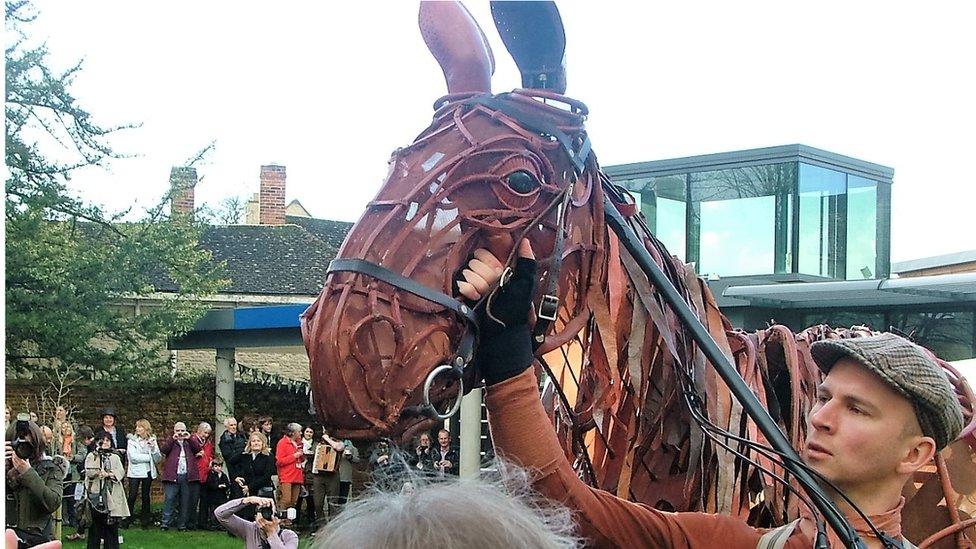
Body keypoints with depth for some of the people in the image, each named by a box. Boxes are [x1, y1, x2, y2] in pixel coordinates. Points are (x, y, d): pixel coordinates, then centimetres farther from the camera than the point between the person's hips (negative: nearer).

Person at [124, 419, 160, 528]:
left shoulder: (152, 441, 8)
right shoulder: (132, 440, 1)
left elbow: (158, 458, 3)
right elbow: (133, 457, -12)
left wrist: (153, 448, -13)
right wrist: (149, 457, -8)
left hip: (148, 472, 2)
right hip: (135, 472, -2)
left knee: (146, 496, 7)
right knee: (132, 496, -7)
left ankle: (145, 520, 12)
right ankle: (127, 520, -1)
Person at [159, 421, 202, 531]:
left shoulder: (190, 442, 19)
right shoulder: (170, 442, 15)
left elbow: (198, 449, 1)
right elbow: (163, 450, -4)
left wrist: (189, 438, -8)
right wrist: (173, 439, -13)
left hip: (187, 477, 2)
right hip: (172, 476, -2)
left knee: (185, 502, 3)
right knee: (169, 499, -9)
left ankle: (182, 524, 7)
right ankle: (166, 523, -9)